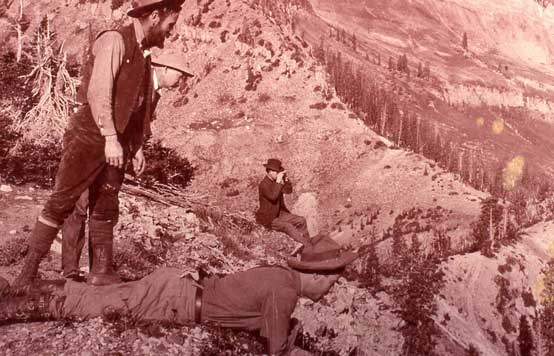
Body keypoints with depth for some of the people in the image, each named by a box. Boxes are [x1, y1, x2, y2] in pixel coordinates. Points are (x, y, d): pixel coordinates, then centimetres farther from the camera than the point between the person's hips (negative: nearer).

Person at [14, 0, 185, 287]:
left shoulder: (143, 54, 15)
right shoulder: (114, 40, -10)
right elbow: (98, 92, -19)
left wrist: (136, 146, 14)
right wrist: (110, 138, -24)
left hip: (116, 142, 8)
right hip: (90, 135, -8)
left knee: (106, 208, 8)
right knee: (61, 202, -5)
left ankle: (101, 271, 13)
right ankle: (30, 268, 4)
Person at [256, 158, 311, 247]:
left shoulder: (275, 181, 5)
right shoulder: (263, 184, -19)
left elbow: (288, 190, 3)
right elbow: (273, 196, -34)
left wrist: (285, 178, -10)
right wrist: (278, 181, -32)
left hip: (279, 213, 9)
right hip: (268, 218, -9)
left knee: (301, 221, -2)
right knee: (287, 226, -30)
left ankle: (308, 245, -3)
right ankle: (306, 246, -31)